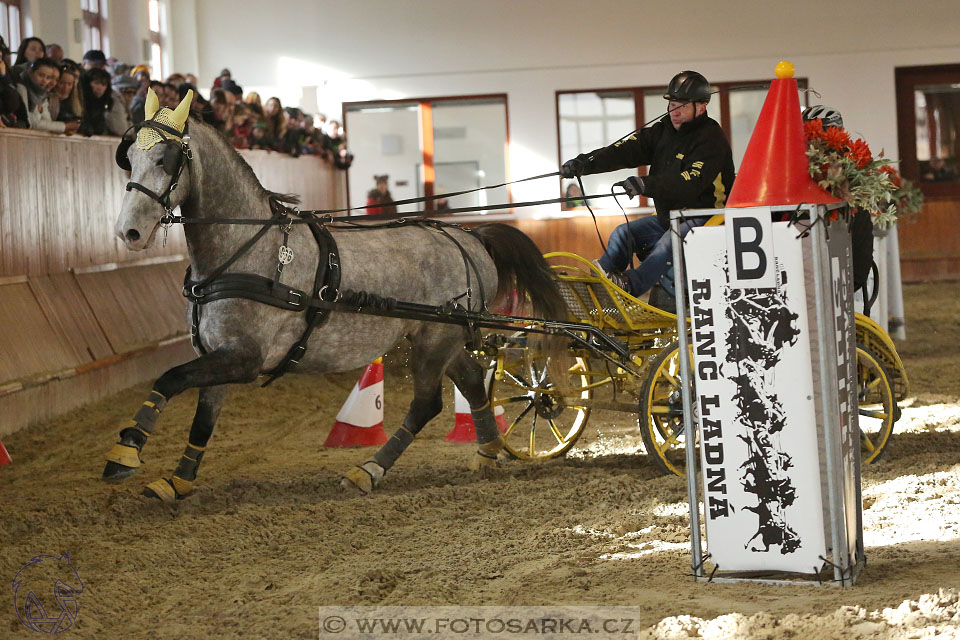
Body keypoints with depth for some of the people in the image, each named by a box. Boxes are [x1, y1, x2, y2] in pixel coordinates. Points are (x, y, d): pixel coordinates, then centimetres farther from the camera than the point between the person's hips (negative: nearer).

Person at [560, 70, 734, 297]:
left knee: (671, 241, -35)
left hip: (703, 218, -9)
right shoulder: (663, 131, 8)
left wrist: (647, 185, -43)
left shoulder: (711, 139, -15)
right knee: (623, 233, -1)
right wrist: (585, 162, -18)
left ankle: (630, 284, -53)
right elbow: (627, 151, -3)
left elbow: (691, 182, -30)